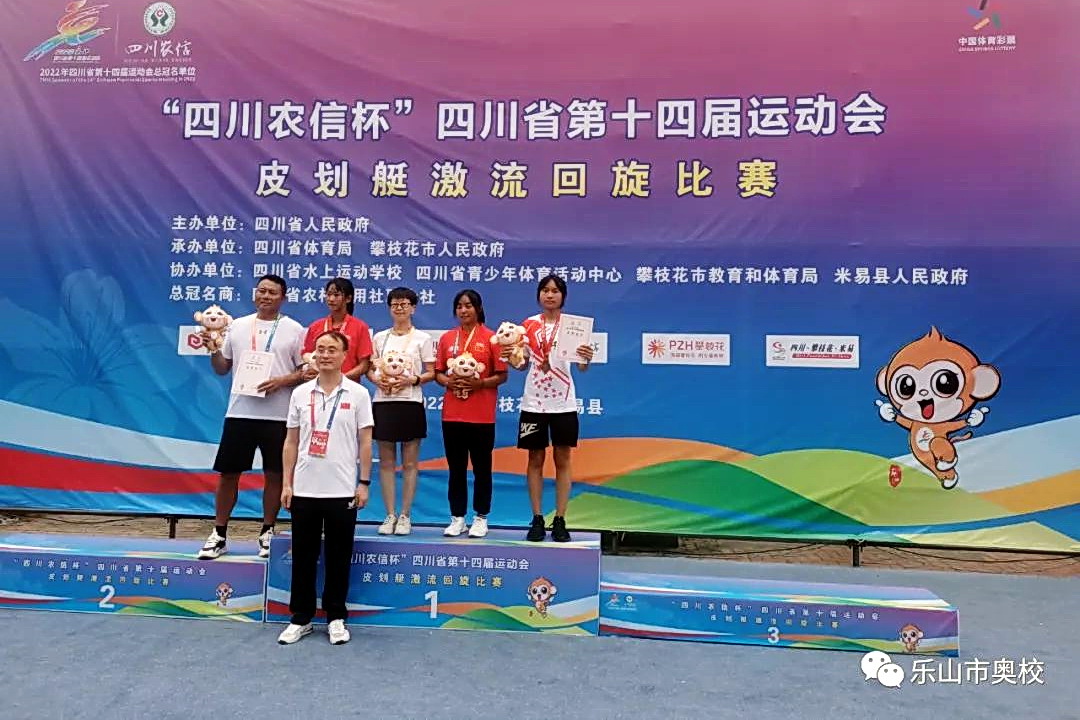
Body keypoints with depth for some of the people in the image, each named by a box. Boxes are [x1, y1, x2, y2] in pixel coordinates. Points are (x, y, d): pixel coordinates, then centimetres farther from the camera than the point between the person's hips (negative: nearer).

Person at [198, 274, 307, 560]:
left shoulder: (294, 330, 1)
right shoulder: (237, 325, 10)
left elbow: (306, 372, 0)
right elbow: (222, 368, 14)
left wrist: (281, 381, -15)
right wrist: (213, 349, -4)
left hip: (278, 415, -2)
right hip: (239, 412, 3)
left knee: (274, 474, 5)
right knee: (227, 473, 6)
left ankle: (267, 533, 20)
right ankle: (219, 534, 19)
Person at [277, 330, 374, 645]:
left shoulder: (358, 394, -1)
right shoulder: (300, 393, 5)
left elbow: (365, 442, 0)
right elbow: (291, 441, 8)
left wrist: (364, 482, -4)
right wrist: (287, 483, 4)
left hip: (342, 491, -2)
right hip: (304, 489, 2)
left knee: (338, 557, 7)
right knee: (303, 556, 9)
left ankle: (336, 618, 21)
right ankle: (301, 618, 23)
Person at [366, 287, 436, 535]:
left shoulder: (423, 338, 3)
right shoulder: (380, 337, 12)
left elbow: (430, 373, 2)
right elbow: (369, 369, 13)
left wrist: (411, 380, -15)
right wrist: (377, 379, -8)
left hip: (410, 403, -2)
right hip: (383, 402, 3)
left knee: (409, 463, 2)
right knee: (386, 462, 5)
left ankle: (405, 515, 11)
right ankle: (390, 515, 13)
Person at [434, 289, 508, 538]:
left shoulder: (490, 338, -2)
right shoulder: (447, 338, 8)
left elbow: (502, 376, -2)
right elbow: (438, 372, 11)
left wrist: (479, 383, -18)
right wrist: (448, 381, -10)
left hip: (482, 416, -3)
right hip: (452, 414, 3)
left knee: (481, 467, 5)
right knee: (456, 468, 9)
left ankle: (481, 518, 17)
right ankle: (457, 518, 19)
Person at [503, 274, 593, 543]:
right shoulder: (529, 324, 5)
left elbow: (582, 366, -5)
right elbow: (524, 364, 9)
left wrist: (587, 359, -27)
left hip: (563, 403, -1)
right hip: (533, 402, 2)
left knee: (562, 461, 4)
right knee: (535, 460, 6)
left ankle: (560, 521, 10)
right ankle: (537, 520, 13)